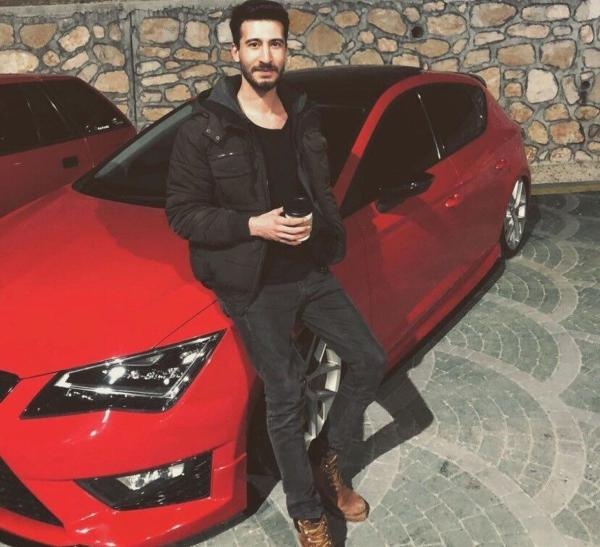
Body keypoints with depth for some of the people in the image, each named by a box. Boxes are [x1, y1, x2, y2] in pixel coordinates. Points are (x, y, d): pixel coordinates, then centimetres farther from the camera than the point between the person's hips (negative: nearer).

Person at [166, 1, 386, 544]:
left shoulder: (305, 117, 5)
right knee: (286, 398, 1)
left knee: (369, 361, 5)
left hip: (313, 271, 6)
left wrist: (321, 224, -1)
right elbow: (182, 213, -11)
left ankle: (325, 459, 29)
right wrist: (253, 225, -22)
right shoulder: (205, 131, -12)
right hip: (255, 287, -5)